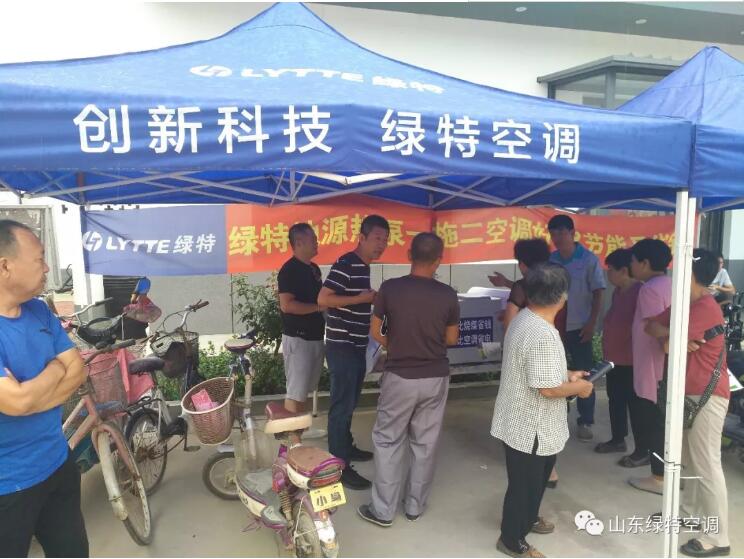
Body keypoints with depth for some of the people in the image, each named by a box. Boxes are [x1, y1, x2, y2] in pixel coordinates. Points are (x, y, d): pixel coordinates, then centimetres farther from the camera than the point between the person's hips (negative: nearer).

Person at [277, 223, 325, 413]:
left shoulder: (314, 268, 13)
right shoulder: (289, 270, -14)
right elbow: (286, 305, -22)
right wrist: (319, 307, -18)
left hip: (315, 336, 9)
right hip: (298, 338, -8)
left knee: (304, 389, 15)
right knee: (295, 392, -3)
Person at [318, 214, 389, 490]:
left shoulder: (363, 266, 12)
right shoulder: (345, 264, -18)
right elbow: (323, 299, -25)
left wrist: (373, 299, 9)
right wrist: (361, 299, -23)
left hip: (356, 345, 10)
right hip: (342, 346, -10)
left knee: (350, 402, 21)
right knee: (342, 405, -3)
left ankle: (346, 447, 37)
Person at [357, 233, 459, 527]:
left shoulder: (390, 288, -11)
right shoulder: (447, 294, -7)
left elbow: (375, 332, -2)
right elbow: (452, 339, 3)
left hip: (400, 376, -2)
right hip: (435, 377, 2)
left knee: (388, 441, 11)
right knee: (425, 443, 14)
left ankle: (383, 510, 18)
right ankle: (415, 506, 27)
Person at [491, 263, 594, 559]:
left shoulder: (523, 319, 2)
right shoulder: (543, 334, -30)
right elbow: (547, 389, -28)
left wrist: (567, 374, 11)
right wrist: (577, 387, -11)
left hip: (523, 420, 10)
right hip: (531, 426, -10)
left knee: (536, 478, 29)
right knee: (525, 483, 10)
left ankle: (527, 518, 50)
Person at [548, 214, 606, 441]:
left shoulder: (589, 259, -6)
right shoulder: (549, 260, 3)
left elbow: (598, 293, -6)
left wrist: (592, 323, -11)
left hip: (578, 327, -3)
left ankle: (585, 422, 18)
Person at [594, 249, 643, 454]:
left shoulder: (639, 292, -20)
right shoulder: (618, 292, 9)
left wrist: (634, 350, -25)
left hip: (630, 360, -9)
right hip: (613, 356, 9)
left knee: (635, 405, 3)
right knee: (615, 400, 20)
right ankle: (618, 439, 35)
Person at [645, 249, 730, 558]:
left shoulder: (705, 307, -21)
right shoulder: (684, 304, 9)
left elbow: (668, 343, -23)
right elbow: (651, 326, 4)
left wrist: (670, 337, 0)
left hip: (707, 396, -10)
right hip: (689, 393, 10)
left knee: (706, 465, -4)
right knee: (690, 459, 20)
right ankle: (690, 512, 35)